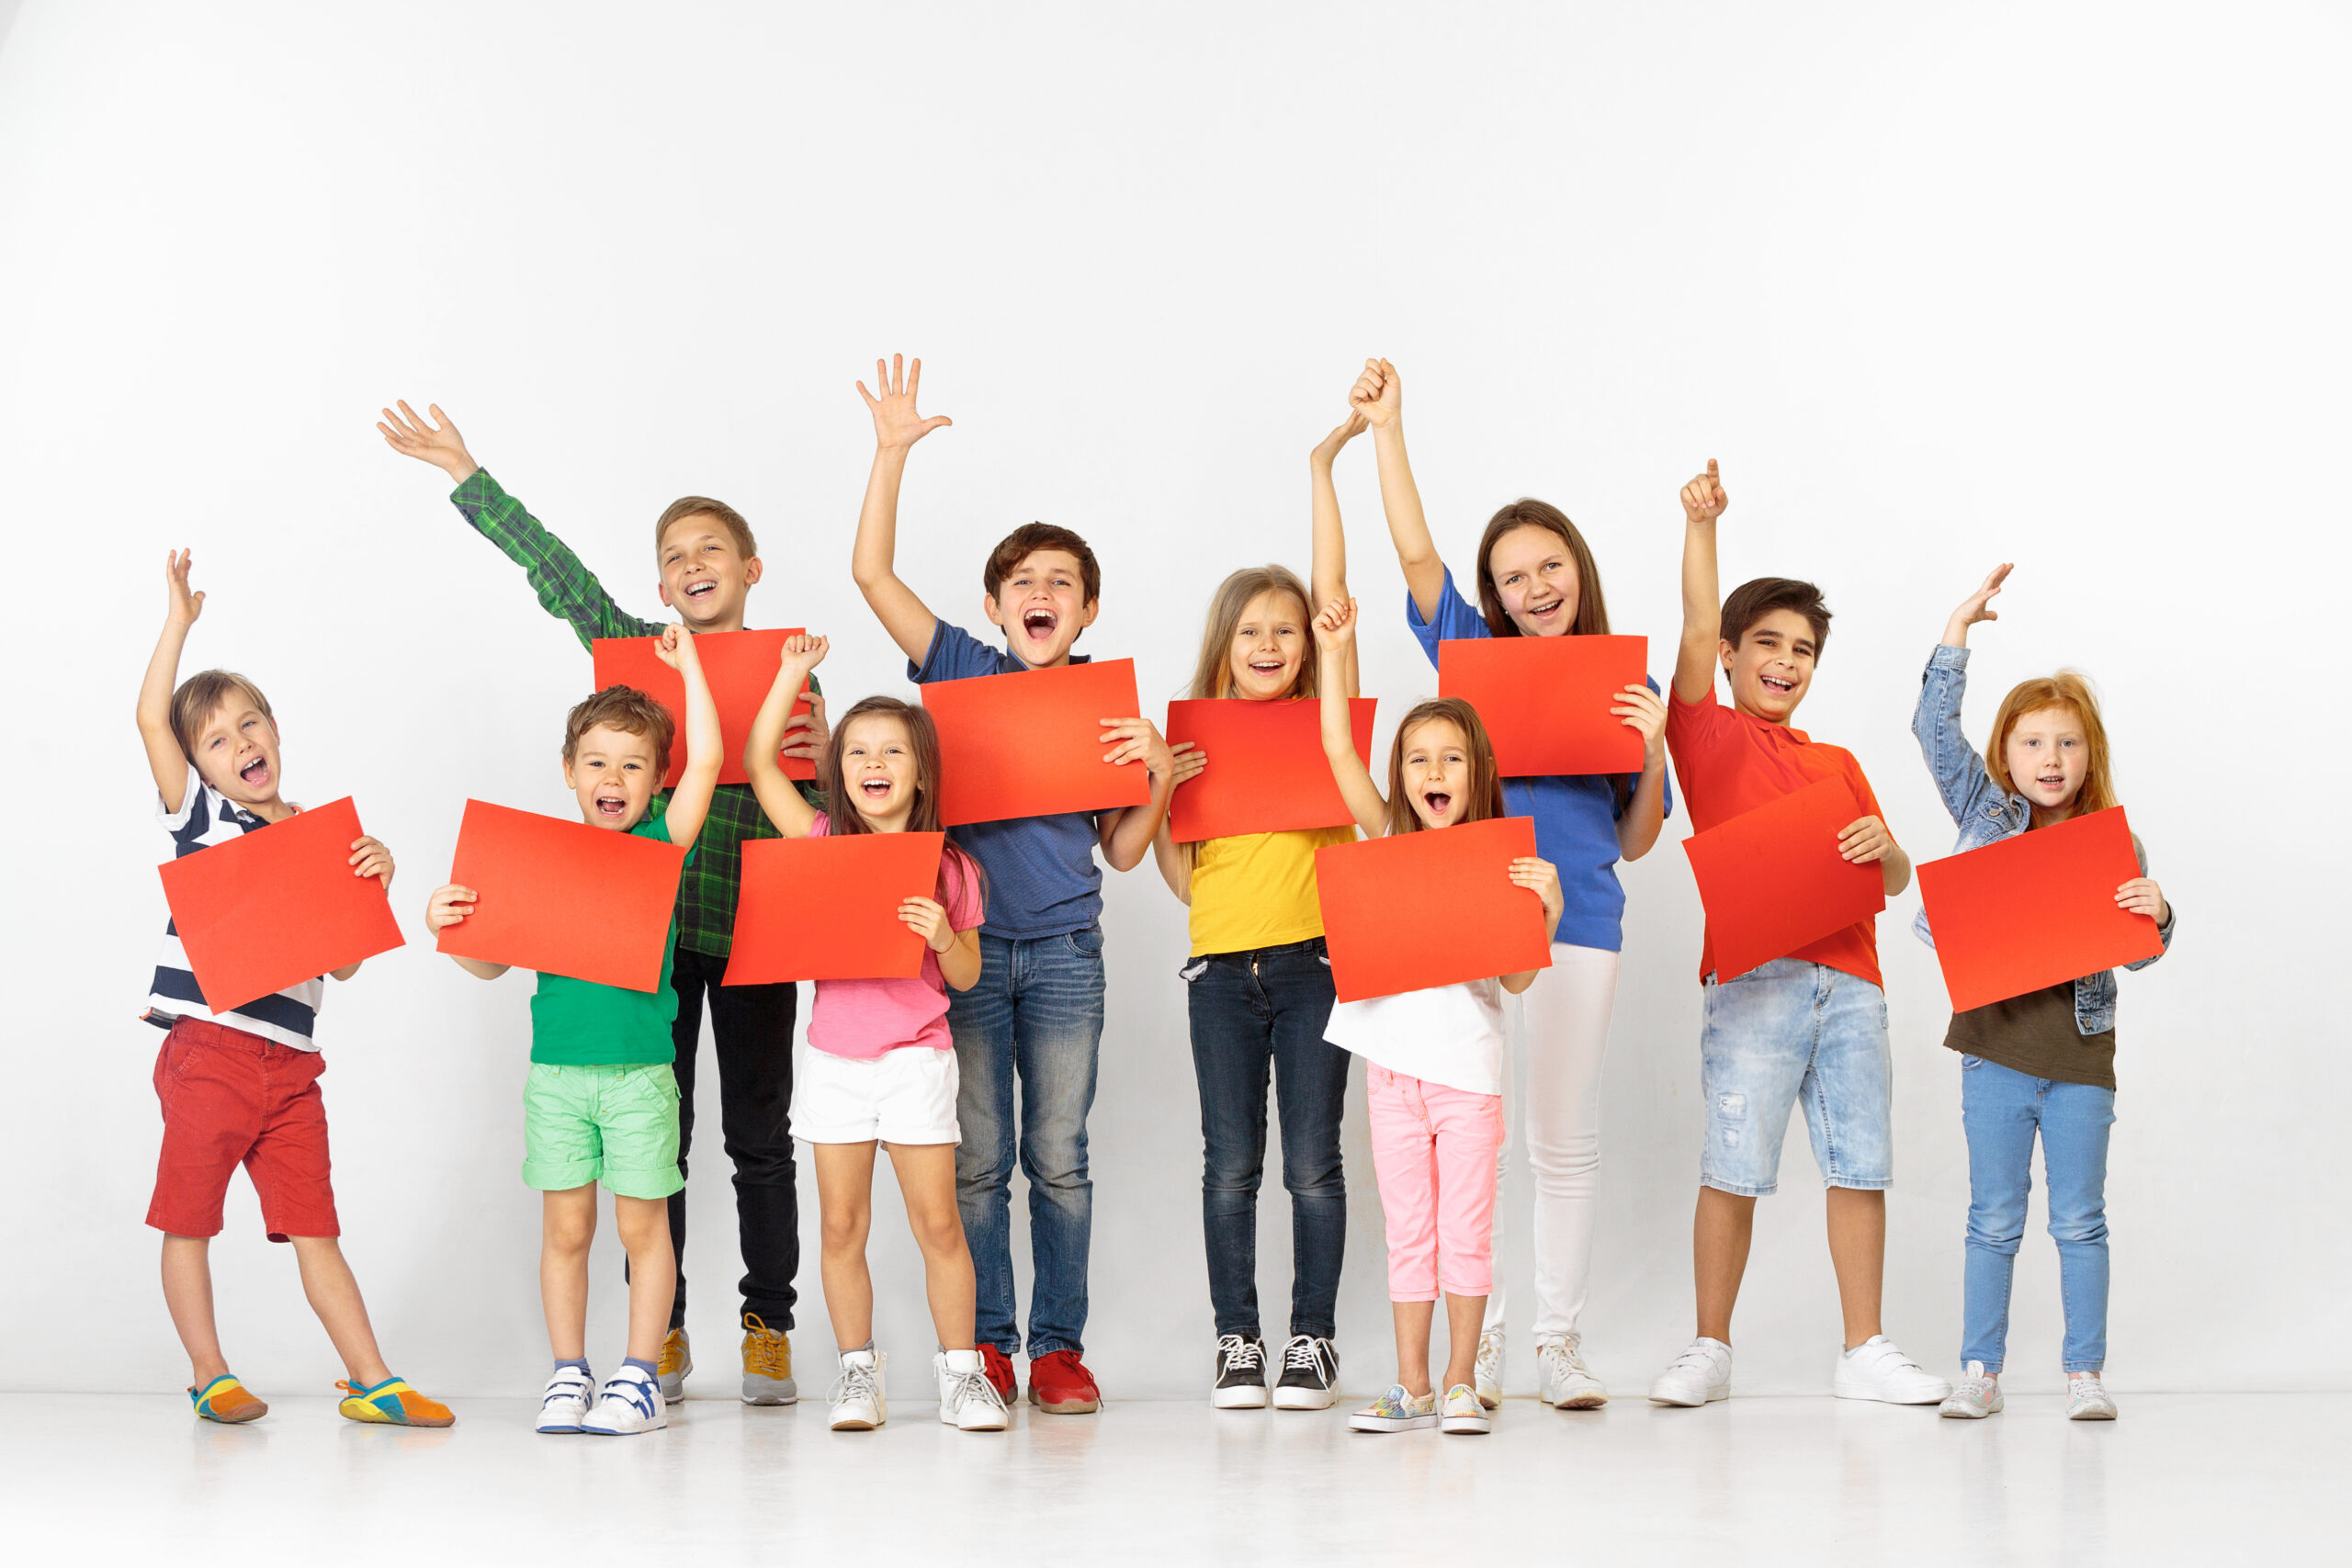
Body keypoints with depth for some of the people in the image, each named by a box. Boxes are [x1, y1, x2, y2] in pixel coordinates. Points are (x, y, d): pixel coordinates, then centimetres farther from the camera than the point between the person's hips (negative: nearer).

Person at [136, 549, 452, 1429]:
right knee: (189, 1221, 3)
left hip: (291, 1065, 3)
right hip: (208, 1050, -3)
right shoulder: (199, 815, 3)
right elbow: (150, 717, -9)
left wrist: (373, 886, -6)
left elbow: (343, 962, 9)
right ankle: (209, 1377, 15)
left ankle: (371, 1382, 4)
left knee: (314, 1229, 4)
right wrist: (179, 619, -6)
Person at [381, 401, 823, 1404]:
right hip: (651, 922, 1)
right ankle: (662, 1333, 11)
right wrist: (465, 475, 0)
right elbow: (556, 572, 4)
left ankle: (768, 1330, 12)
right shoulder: (635, 647, 9)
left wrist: (823, 750, -12)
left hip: (757, 928, -1)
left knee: (759, 1134, 5)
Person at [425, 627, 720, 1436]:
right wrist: (448, 924, -10)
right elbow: (491, 960, 9)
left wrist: (690, 667, -6)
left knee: (642, 1225, 3)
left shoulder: (661, 844, 3)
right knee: (565, 1227, 7)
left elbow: (707, 762, -11)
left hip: (640, 1071, -1)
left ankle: (641, 1378, 11)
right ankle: (568, 1376, 16)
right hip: (555, 1068, 2)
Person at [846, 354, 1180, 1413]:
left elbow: (1124, 852, 7)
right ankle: (985, 1342, 12)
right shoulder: (959, 670, 4)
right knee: (977, 1157, 3)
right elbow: (871, 572, -4)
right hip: (968, 939, -1)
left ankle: (1059, 1345, 10)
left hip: (1064, 949, 1)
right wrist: (892, 453, -7)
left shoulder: (1108, 707, 7)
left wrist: (1160, 773, -9)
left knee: (1058, 1157, 3)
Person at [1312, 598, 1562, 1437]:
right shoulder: (1388, 841, 6)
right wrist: (1333, 652, -2)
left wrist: (1545, 908, -18)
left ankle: (1461, 1383, 12)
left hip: (1469, 1066, -2)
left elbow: (1517, 978, -4)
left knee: (1465, 1232, 2)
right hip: (1394, 1065, 2)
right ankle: (1411, 1386, 12)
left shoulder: (1500, 862, 0)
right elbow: (1338, 749, 0)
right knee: (1407, 1232, 7)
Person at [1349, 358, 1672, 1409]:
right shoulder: (1473, 656, 8)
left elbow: (1635, 844, 10)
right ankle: (1476, 1342, 8)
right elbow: (1415, 553, -3)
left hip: (1579, 919, 1)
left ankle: (1558, 1343, 14)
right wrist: (1387, 431, -8)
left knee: (1565, 1138, 5)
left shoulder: (1627, 686, 10)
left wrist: (1652, 754, -7)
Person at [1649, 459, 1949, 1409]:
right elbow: (1697, 632, -4)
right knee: (1734, 1167, -6)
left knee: (1861, 1162, 2)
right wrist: (1700, 526, -13)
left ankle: (1864, 1351, 9)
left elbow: (1895, 880, 19)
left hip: (1849, 979, 5)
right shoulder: (1708, 736, 10)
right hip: (1753, 974, -5)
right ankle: (1710, 1350, 3)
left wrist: (1881, 847, -4)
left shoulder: (1838, 765, 24)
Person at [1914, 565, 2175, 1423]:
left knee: (2080, 1222, 6)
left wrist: (2156, 913, -17)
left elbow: (2138, 953, 5)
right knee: (1994, 1220, 6)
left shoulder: (2114, 843, 4)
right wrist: (1960, 627, -4)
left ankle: (2085, 1372, 14)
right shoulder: (1985, 812, 4)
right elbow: (1936, 728, -2)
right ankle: (1979, 1370, 12)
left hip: (2080, 1052, 0)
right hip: (1996, 1044, 0)